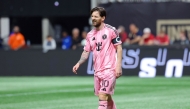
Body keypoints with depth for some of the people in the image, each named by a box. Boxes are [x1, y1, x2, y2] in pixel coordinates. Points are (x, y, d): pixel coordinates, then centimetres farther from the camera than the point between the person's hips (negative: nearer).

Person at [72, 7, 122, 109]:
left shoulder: (111, 30, -6)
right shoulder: (90, 35, 11)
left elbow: (119, 48, -5)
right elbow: (86, 52, 13)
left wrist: (118, 66, -12)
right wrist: (79, 63, -4)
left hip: (109, 69, -6)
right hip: (97, 70, 6)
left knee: (103, 97, -15)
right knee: (107, 98, 13)